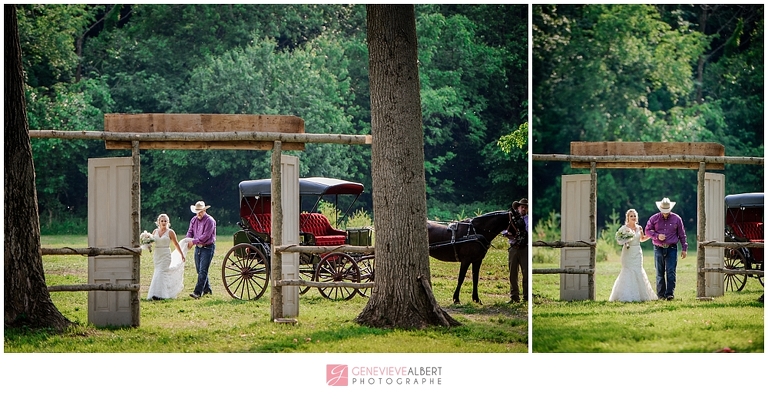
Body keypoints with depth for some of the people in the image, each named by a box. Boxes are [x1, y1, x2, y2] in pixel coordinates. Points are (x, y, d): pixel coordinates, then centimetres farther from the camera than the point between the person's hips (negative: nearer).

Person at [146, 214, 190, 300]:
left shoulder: (170, 232, -3)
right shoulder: (155, 231, 8)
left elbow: (176, 244, 3)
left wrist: (182, 255, 10)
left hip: (166, 255, -5)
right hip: (157, 255, 5)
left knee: (160, 273, -15)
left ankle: (158, 294, -19)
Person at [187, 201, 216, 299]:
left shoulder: (209, 221, -14)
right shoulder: (194, 220, 9)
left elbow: (206, 236, -19)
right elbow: (190, 232, 9)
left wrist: (194, 241, -18)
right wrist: (188, 241, -11)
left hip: (207, 247, -8)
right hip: (198, 247, 8)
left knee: (203, 271, -13)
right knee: (199, 270, 13)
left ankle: (197, 292, -20)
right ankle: (207, 289, 29)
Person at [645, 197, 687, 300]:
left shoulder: (676, 219, 4)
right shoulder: (654, 218, 5)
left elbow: (682, 235, 9)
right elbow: (647, 230, 9)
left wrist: (684, 249, 6)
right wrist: (657, 236, -9)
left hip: (671, 249, -1)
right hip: (658, 249, 1)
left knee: (671, 272, -10)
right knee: (660, 273, 5)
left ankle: (670, 294, -11)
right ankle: (661, 294, 10)